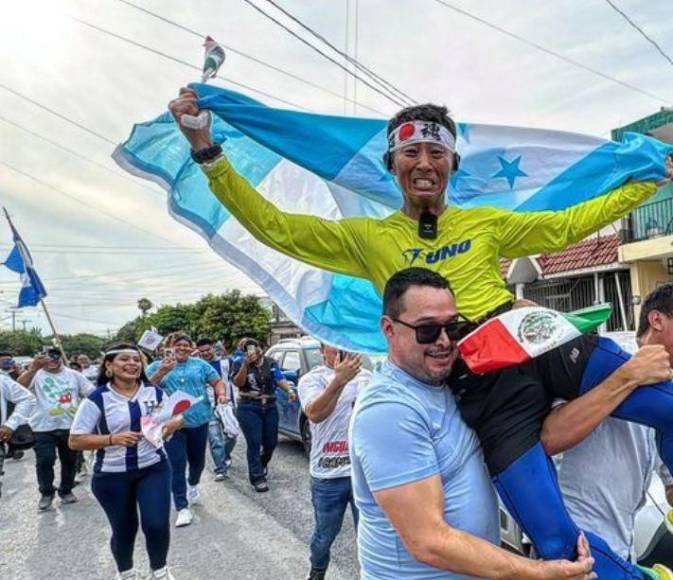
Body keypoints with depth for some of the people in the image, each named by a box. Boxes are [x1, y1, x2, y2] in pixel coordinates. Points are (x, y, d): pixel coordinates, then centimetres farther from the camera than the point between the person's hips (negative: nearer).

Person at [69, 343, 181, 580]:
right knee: (124, 529, 13)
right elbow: (75, 441, -11)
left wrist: (174, 423, -13)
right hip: (112, 476, -1)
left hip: (154, 468, 2)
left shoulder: (154, 392, -2)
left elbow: (173, 419, 12)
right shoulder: (97, 399, -12)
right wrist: (113, 439, -24)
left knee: (157, 525, -6)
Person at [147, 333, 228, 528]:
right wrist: (162, 371, -25)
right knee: (177, 465, -5)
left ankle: (193, 484, 48)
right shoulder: (157, 366, 4)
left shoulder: (200, 364, 7)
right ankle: (182, 508, 2)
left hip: (198, 421, 2)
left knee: (197, 460, 17)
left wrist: (221, 394, -12)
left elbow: (217, 381, 8)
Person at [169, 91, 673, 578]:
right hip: (483, 387, -3)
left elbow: (567, 225, 23)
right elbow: (273, 227, 2)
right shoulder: (370, 238, 6)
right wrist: (206, 148, -5)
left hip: (541, 342, 3)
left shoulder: (485, 221, 14)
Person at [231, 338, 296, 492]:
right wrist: (246, 364, -27)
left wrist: (290, 390, -21)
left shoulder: (271, 363, 4)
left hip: (270, 407, 4)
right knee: (254, 443, -7)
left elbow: (280, 379, -2)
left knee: (271, 442, 11)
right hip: (248, 408, -4)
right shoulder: (239, 362, -5)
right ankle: (257, 477, 2)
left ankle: (262, 463, 41)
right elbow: (238, 383, -16)